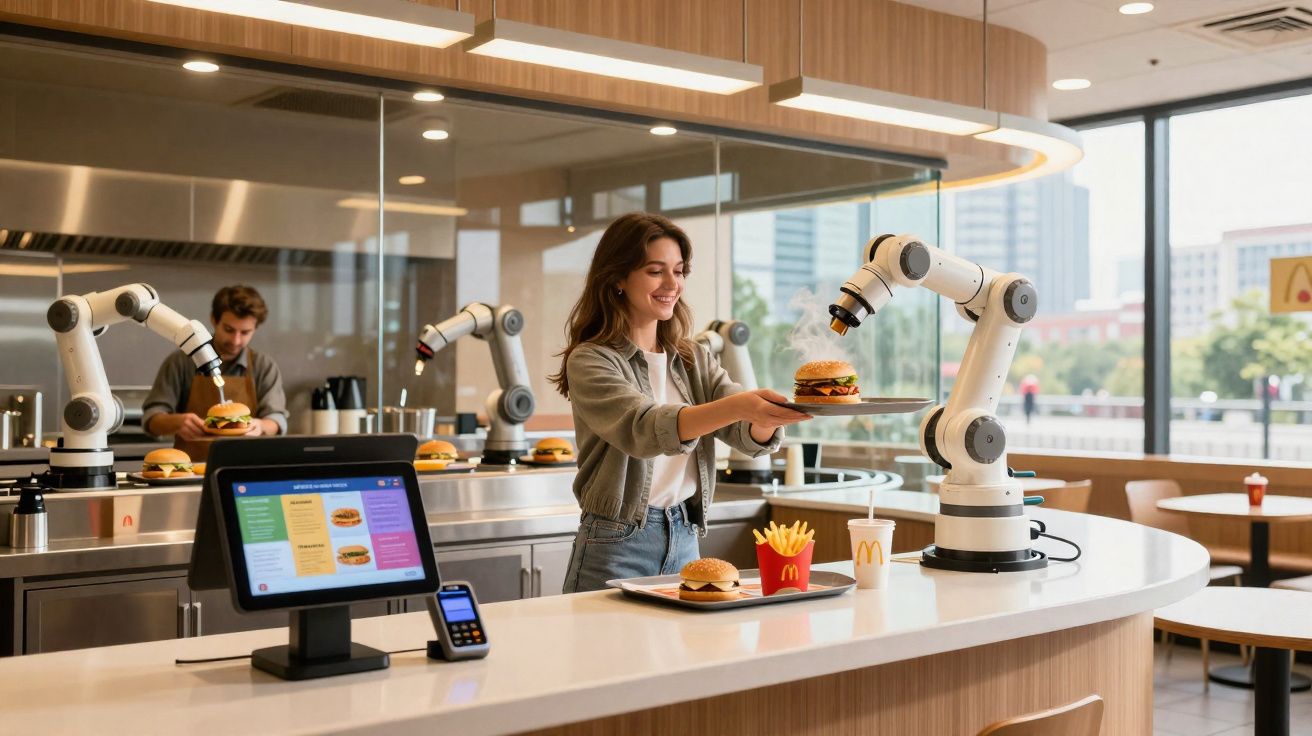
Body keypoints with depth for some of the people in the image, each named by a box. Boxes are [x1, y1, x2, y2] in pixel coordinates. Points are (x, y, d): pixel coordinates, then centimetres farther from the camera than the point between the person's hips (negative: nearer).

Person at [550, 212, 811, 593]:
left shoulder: (694, 360, 9)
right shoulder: (589, 361, -10)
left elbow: (753, 435, -4)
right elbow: (643, 429, -28)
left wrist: (772, 414, -28)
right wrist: (736, 405, -42)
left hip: (686, 541, 6)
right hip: (616, 547, -5)